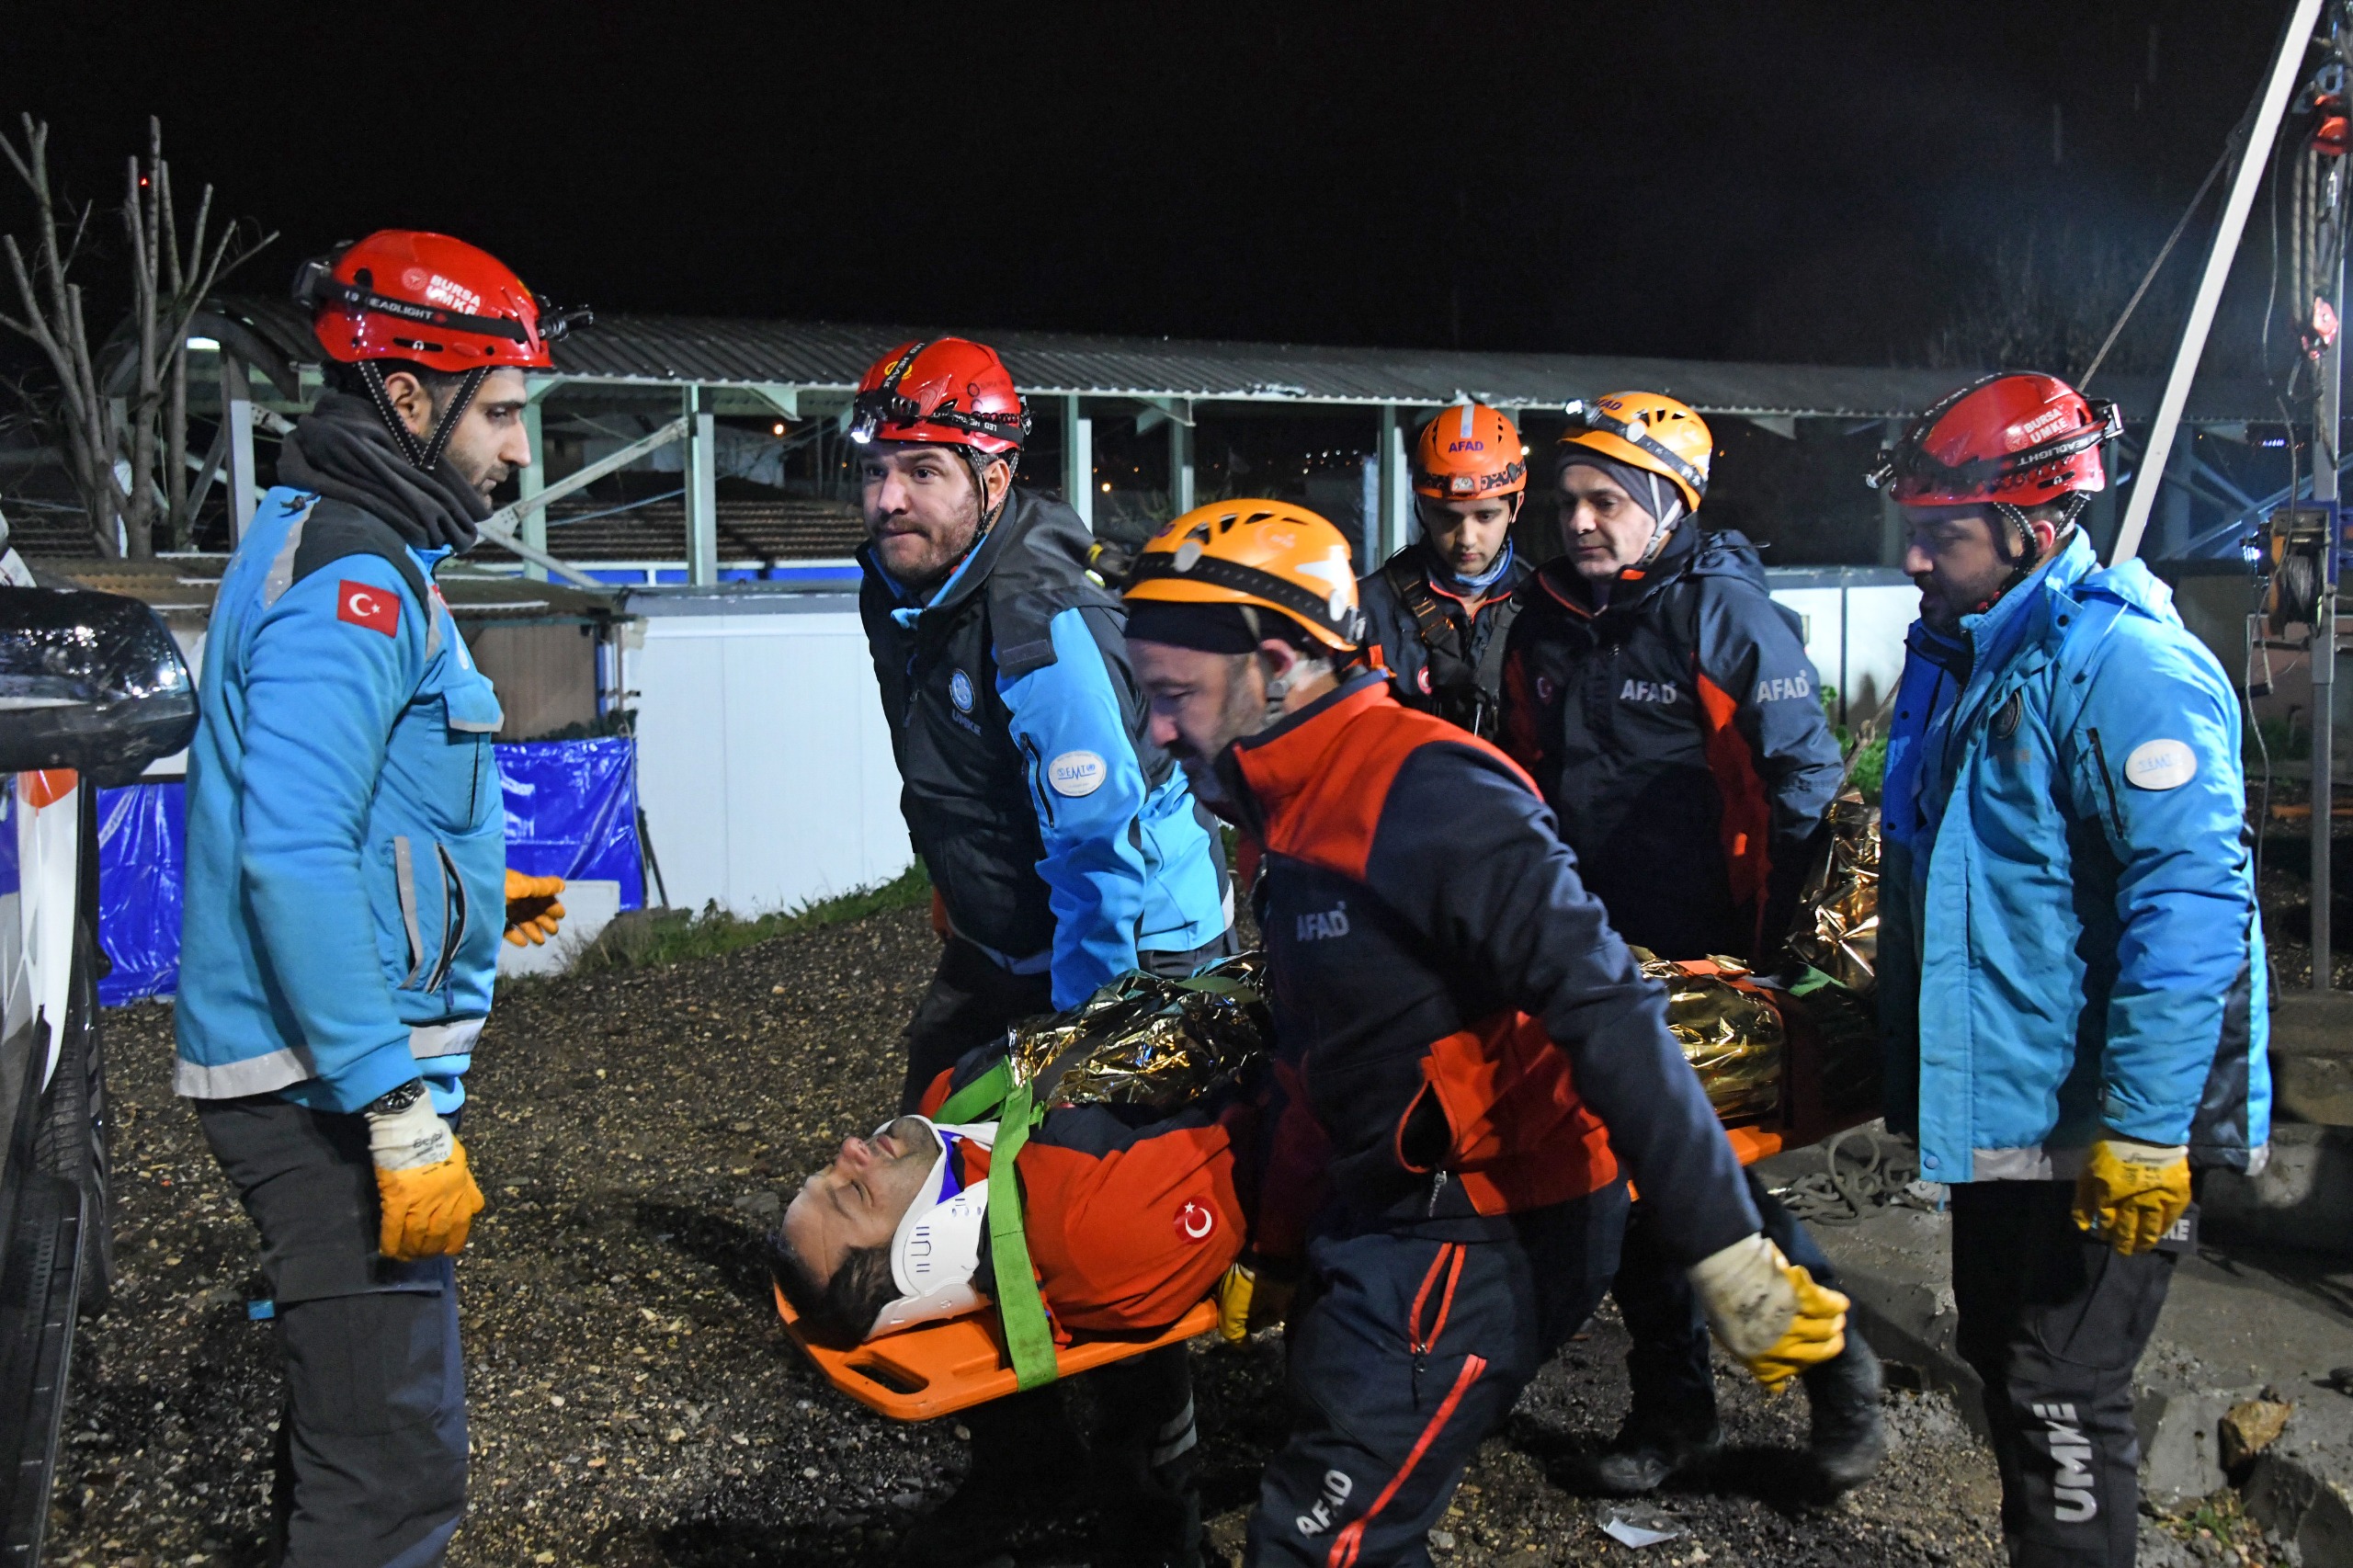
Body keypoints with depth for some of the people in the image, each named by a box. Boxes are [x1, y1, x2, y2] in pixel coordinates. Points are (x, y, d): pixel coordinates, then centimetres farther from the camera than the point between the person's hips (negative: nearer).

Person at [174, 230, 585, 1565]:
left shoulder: (358, 554, 15)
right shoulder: (350, 581, -18)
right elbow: (293, 861, -26)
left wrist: (471, 887, 21)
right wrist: (402, 1117, -26)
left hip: (341, 1075, 11)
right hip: (333, 1094, -11)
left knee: (354, 1404, 23)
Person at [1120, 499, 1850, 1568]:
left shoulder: (1426, 796, -22)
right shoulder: (1295, 809, 9)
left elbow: (1605, 1014, -27)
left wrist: (1726, 1253, -28)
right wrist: (1271, 1246, 21)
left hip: (1486, 1239, -10)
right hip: (1389, 1218, 10)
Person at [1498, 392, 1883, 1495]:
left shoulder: (1728, 616, -10)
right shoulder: (1544, 624, 8)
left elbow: (1803, 792, -10)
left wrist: (1778, 953, -13)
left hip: (1710, 967, -6)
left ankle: (1838, 1370, 25)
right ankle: (1672, 1411, 27)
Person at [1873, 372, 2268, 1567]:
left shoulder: (2122, 664, -20)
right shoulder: (1955, 654, 10)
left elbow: (2192, 907, -26)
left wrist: (2145, 1127, -26)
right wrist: (1906, 1061, 23)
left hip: (2099, 1124, -9)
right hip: (1992, 1106, 9)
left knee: (2062, 1399, 1)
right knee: (2001, 1363, 20)